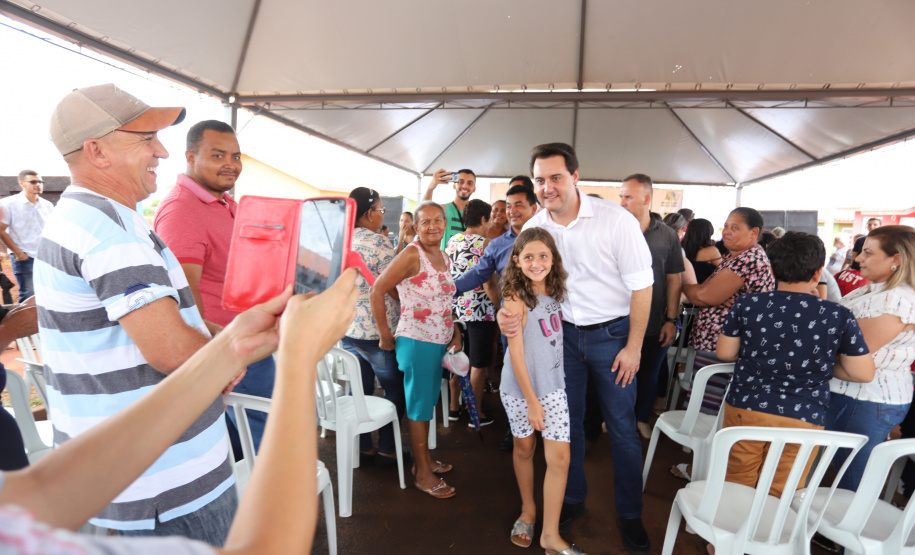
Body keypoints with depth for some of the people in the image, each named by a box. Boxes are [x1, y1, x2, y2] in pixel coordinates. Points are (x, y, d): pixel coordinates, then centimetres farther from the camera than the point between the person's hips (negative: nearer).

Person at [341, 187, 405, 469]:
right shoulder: (378, 242, -16)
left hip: (347, 327, 7)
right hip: (377, 330, -7)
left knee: (359, 389, 17)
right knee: (396, 390, 9)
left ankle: (363, 447, 26)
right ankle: (386, 450, 15)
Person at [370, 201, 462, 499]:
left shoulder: (443, 257, 9)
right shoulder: (412, 254, -16)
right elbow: (376, 291, -17)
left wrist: (454, 330, 9)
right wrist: (385, 335, -13)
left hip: (439, 341, 8)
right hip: (417, 341, -8)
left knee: (429, 400, 19)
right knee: (419, 405, 5)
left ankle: (424, 458, 37)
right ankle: (422, 473, 21)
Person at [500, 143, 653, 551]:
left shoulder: (616, 220, -16)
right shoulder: (533, 229, -4)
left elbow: (641, 286, -11)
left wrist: (633, 347, -11)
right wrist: (507, 313, -19)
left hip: (612, 334, -3)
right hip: (563, 333, 4)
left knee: (622, 428, 7)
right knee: (568, 423, 15)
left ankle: (630, 514, 28)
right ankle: (572, 501, 36)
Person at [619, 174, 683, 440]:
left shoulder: (667, 235, -1)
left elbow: (673, 279, 2)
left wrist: (672, 319, -2)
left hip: (655, 325, 1)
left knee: (649, 375, 16)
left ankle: (642, 418, 38)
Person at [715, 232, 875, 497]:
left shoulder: (746, 305, -8)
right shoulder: (839, 317, -9)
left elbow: (724, 352, 0)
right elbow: (864, 373, -2)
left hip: (745, 409, 1)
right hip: (804, 419, 0)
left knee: (735, 489, 17)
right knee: (781, 498, 14)